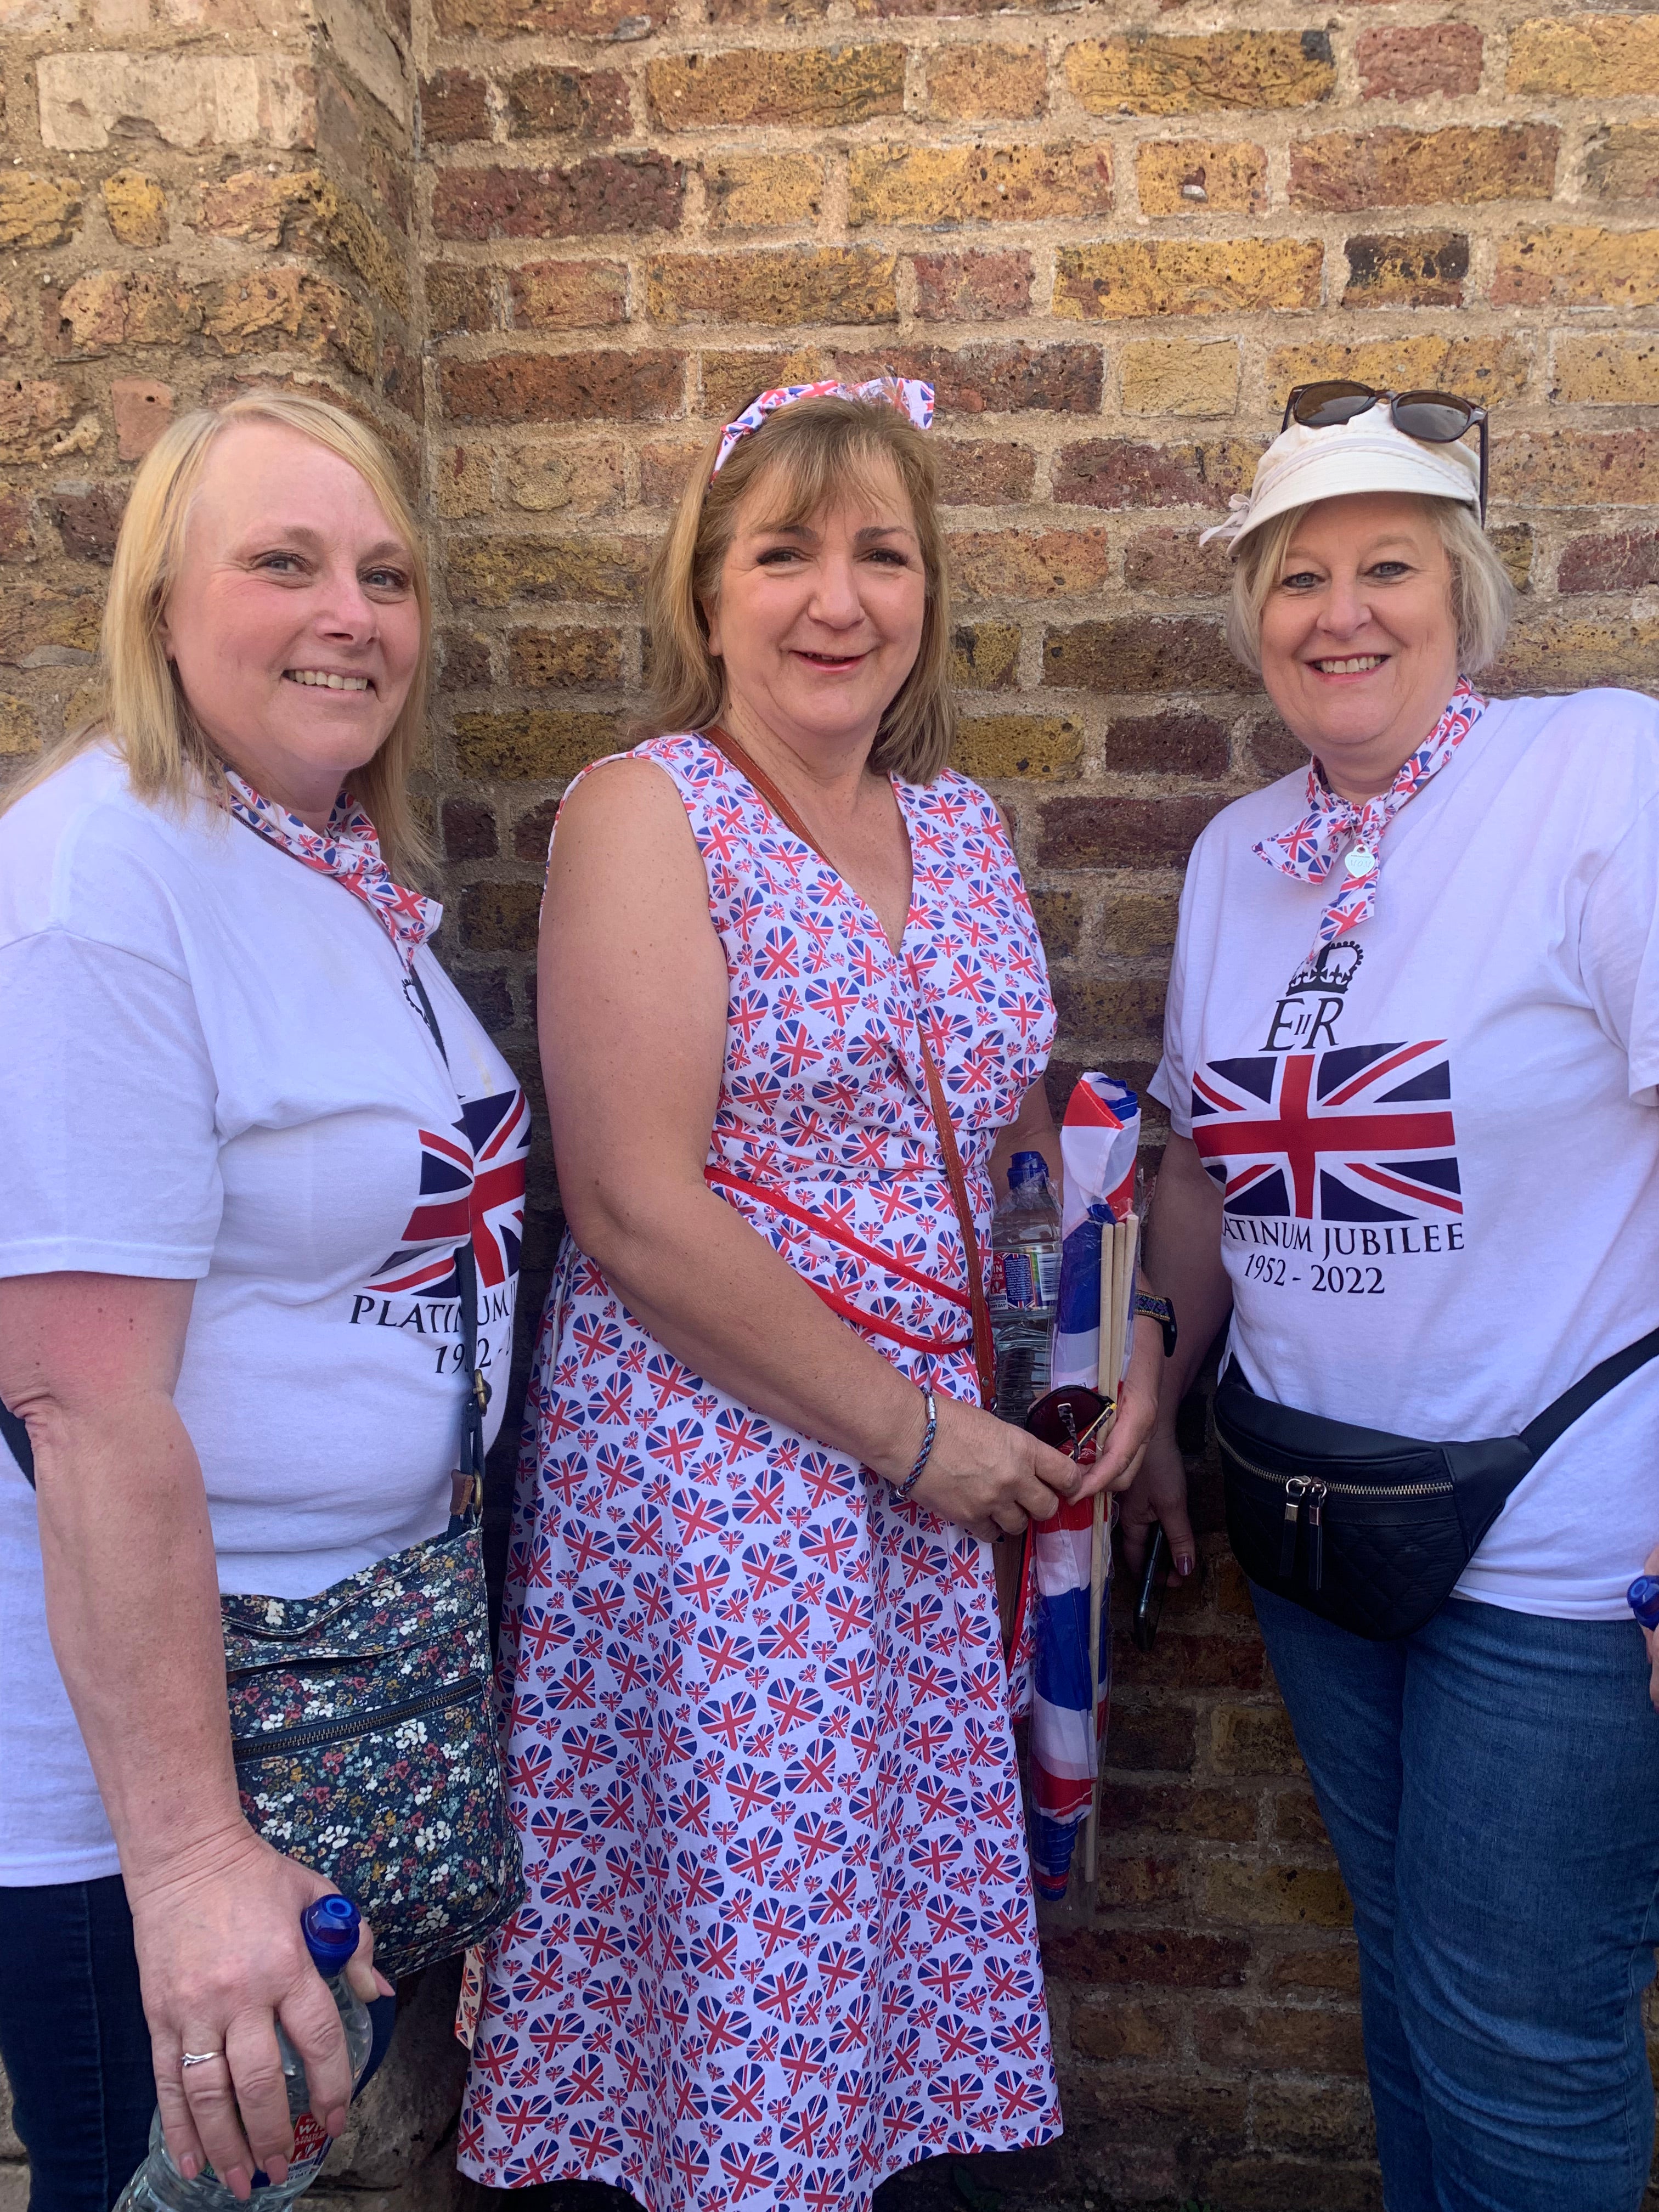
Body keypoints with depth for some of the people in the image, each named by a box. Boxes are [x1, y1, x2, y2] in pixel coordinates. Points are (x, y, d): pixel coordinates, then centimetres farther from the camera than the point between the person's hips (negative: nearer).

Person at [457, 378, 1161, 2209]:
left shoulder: (963, 827, 9)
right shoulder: (646, 812, -10)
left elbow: (1029, 1129, 17)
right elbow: (634, 1211, -17)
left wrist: (1142, 1346, 3)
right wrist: (909, 1430, -13)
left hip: (935, 1446, 6)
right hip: (707, 1446, -6)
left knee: (909, 1892, 16)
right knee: (748, 1936, 6)